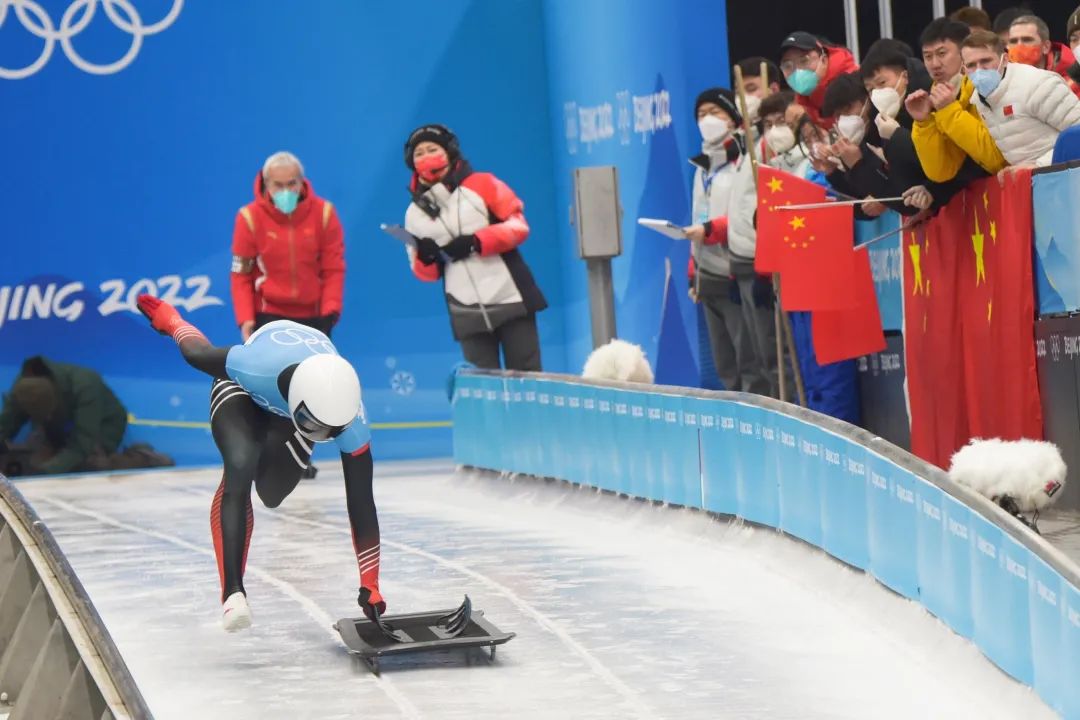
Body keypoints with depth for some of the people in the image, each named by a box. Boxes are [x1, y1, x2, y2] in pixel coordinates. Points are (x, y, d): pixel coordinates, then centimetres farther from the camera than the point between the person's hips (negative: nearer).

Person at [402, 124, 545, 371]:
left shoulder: (482, 185, -1)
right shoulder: (415, 212, 9)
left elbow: (518, 225, -7)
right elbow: (426, 273, 15)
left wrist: (476, 242, -18)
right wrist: (425, 259, -9)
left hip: (510, 300, -3)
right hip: (467, 314, 3)